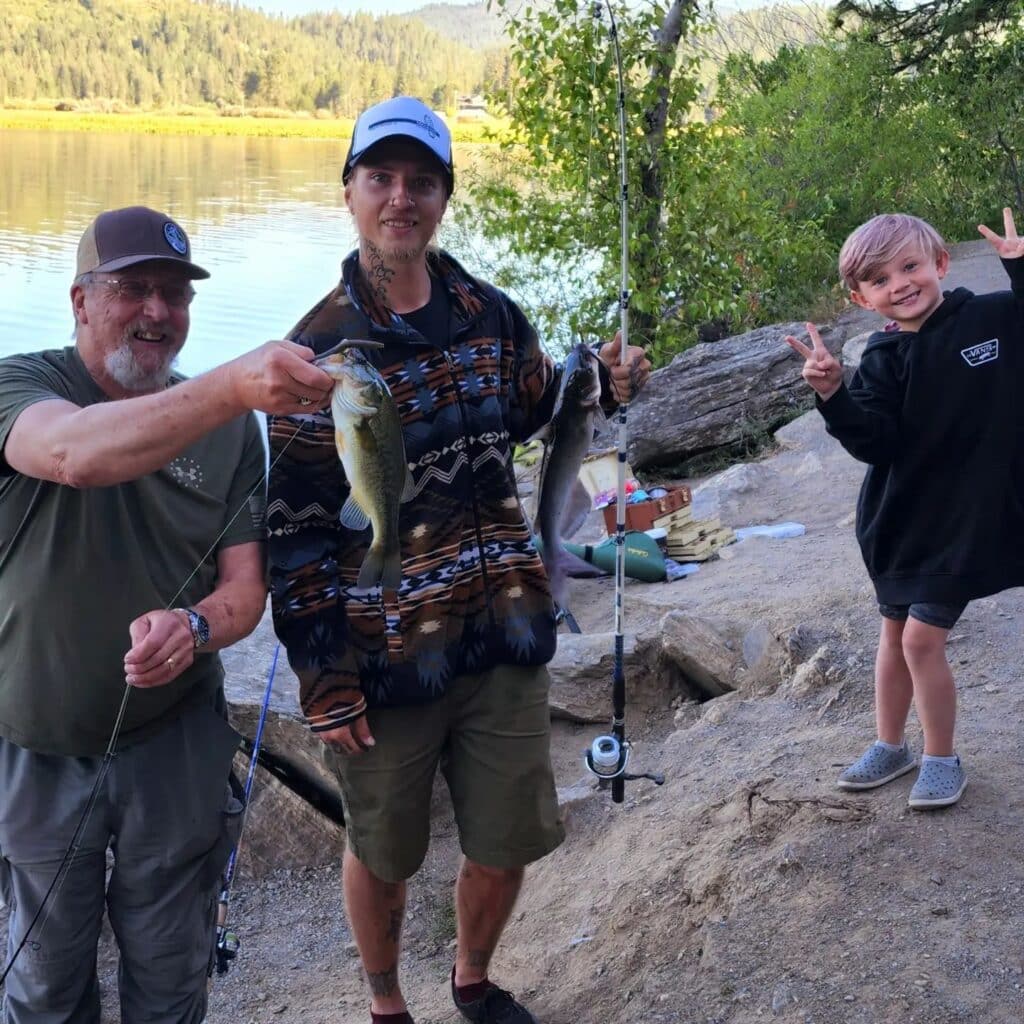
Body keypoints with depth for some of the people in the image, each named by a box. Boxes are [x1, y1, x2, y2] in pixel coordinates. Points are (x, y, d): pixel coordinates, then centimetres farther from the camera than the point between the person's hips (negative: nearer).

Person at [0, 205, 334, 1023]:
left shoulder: (230, 428, -3)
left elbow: (245, 590, -4)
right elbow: (75, 452, -37)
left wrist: (194, 627, -29)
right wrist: (232, 387, -52)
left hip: (174, 742, 2)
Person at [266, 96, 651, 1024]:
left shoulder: (492, 315, 1)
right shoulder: (321, 347, -11)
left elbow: (530, 413, 20)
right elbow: (295, 530, -10)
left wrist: (602, 382, -1)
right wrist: (325, 683, -12)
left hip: (506, 638, 4)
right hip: (386, 657, -3)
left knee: (507, 844, 14)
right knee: (384, 854, 14)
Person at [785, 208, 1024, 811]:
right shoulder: (885, 361, -5)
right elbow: (876, 444, -13)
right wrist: (834, 397, -30)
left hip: (970, 517, -4)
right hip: (902, 517, 4)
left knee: (923, 636, -8)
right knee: (895, 631, 16)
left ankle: (942, 760, 12)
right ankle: (891, 747, 34)